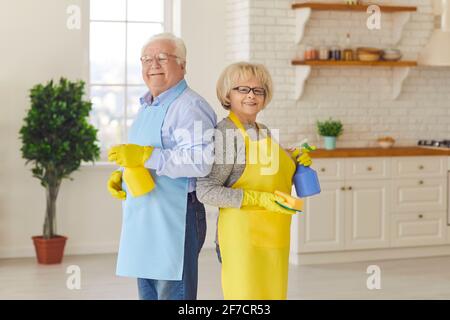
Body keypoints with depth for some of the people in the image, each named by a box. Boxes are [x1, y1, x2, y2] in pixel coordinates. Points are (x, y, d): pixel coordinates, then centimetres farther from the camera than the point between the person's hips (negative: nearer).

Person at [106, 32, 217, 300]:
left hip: (175, 218, -10)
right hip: (143, 219, 10)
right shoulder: (146, 107, 21)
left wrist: (145, 155, -28)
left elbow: (201, 161, -25)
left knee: (172, 293, -8)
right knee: (148, 293, 15)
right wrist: (121, 176, 14)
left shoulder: (190, 106, -12)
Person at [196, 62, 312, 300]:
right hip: (243, 236, -8)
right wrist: (259, 199, -20)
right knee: (246, 294, -4)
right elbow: (205, 191, -17)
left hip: (274, 236, 8)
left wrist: (295, 162, 5)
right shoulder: (225, 132, -11)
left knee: (273, 294, 10)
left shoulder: (264, 132, 12)